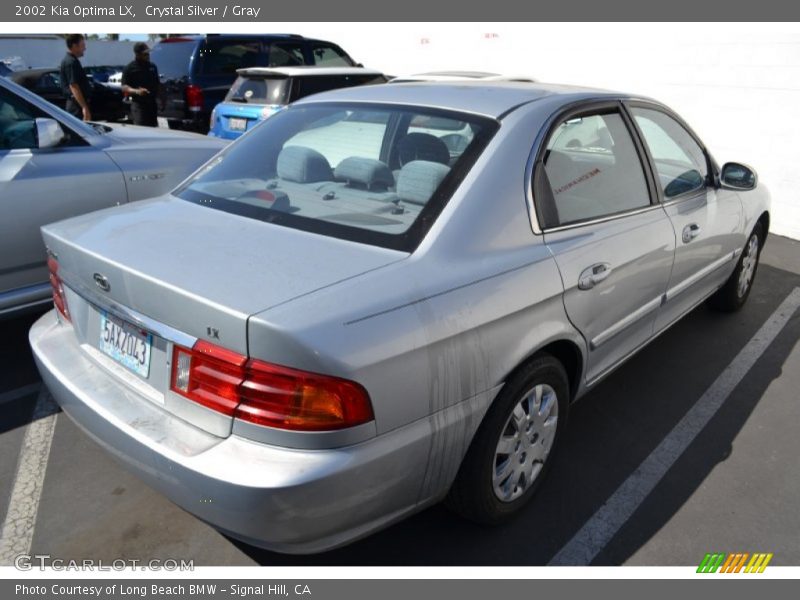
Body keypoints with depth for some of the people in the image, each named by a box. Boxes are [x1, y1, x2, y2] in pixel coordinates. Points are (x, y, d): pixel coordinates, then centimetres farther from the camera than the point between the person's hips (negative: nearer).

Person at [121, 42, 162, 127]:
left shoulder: (153, 67, 13)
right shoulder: (130, 68, -4)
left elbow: (158, 85, 22)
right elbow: (124, 88, -8)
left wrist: (161, 99, 15)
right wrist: (136, 91, -27)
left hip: (152, 104, 6)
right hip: (138, 104, -6)